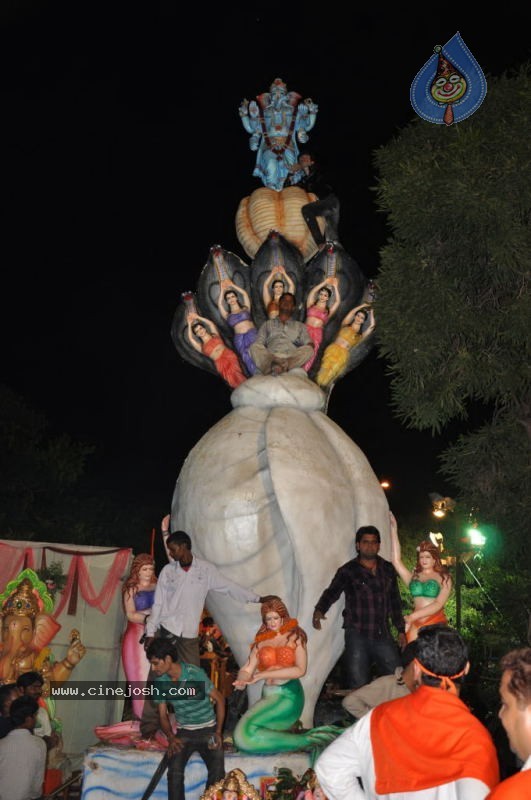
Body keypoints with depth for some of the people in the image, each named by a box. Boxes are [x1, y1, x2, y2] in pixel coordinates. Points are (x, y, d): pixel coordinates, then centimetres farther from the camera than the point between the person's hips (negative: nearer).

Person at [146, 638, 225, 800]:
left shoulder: (195, 674, -16)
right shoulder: (159, 682, -3)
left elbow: (219, 700, -7)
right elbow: (163, 715, 7)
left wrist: (218, 732, -11)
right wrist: (171, 737, -11)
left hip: (208, 730, -3)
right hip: (184, 733, 3)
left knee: (217, 771, -21)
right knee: (174, 770, -22)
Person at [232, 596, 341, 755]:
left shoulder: (294, 636, 3)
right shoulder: (261, 641, 13)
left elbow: (300, 670, -9)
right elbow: (247, 669, 7)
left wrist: (264, 674, -13)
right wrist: (241, 681, -17)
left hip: (288, 695, -5)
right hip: (268, 696, 5)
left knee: (246, 733, -23)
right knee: (242, 735, -17)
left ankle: (305, 741, -7)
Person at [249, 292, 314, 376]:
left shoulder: (300, 326, 29)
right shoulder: (267, 324, 28)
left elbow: (309, 344, 16)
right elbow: (258, 344, 15)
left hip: (293, 359, 0)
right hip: (270, 357, 0)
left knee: (308, 350, -29)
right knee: (254, 347, -27)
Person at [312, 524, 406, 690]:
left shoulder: (388, 569, 12)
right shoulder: (347, 571, 0)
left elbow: (395, 602, 17)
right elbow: (331, 593, -8)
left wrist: (401, 630, 14)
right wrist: (319, 610, -27)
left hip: (383, 635, 3)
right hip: (357, 636, -3)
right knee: (359, 686, 0)